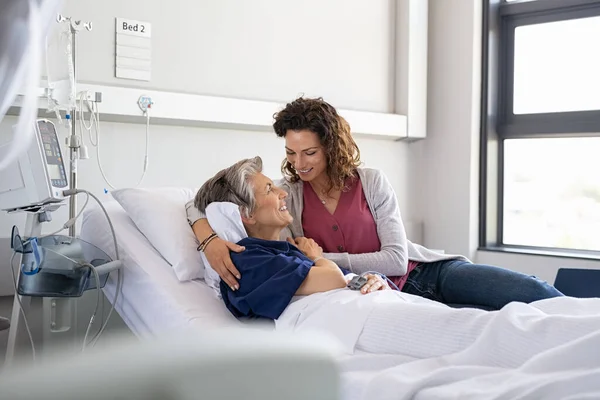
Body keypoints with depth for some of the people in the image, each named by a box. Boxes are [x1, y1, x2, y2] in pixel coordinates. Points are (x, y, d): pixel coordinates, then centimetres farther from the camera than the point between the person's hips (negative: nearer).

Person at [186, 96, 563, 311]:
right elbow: (198, 204, -8)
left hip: (424, 272, 2)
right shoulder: (286, 193, -5)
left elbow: (396, 259, -12)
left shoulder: (372, 181, -7)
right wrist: (211, 241, -31)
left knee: (534, 293, -16)